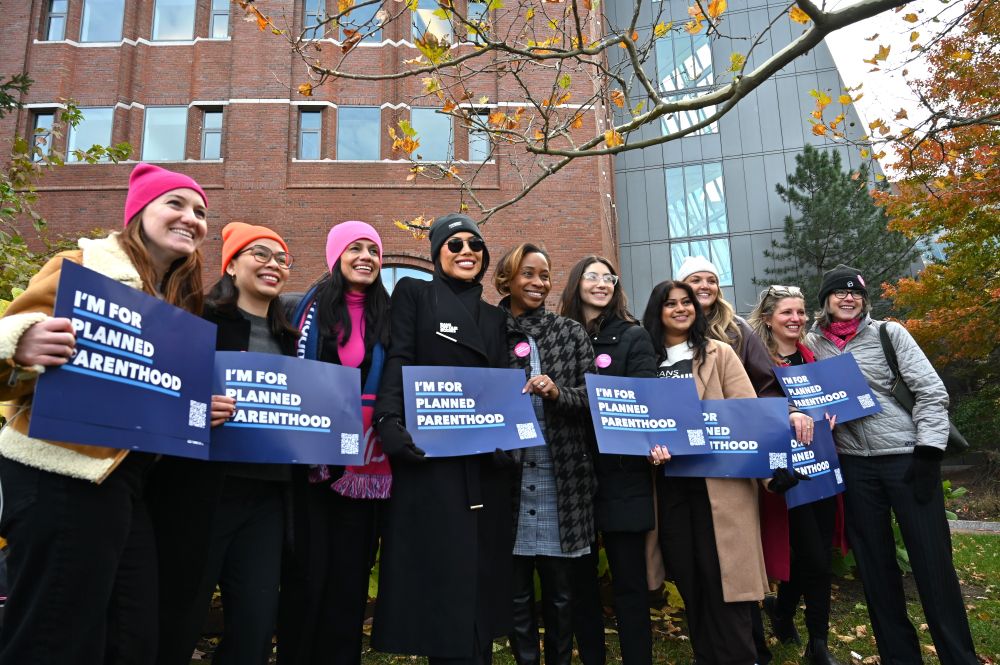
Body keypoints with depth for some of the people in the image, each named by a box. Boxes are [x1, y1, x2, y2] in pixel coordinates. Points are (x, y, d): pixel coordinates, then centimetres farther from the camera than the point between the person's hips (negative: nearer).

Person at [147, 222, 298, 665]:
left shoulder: (286, 338, 16)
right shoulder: (201, 320, -2)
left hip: (266, 494, 5)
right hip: (201, 489, -5)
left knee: (257, 624, 6)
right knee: (178, 620, 6)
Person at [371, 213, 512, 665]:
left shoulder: (495, 318, 19)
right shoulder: (413, 293, 6)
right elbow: (397, 363, -6)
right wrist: (389, 420, -21)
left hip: (484, 461, 5)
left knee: (480, 569, 10)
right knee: (440, 573, -3)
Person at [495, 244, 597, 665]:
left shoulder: (570, 332, 6)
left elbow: (594, 394, 1)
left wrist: (558, 393, -16)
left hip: (560, 477, 1)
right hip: (507, 476, -1)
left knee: (561, 591, 11)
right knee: (516, 590, 9)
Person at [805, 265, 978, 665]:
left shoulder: (888, 333, -1)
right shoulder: (812, 344, 5)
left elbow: (931, 392, -4)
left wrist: (928, 454, -10)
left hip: (907, 457, -2)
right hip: (854, 466, 3)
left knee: (932, 561, 1)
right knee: (874, 563, 10)